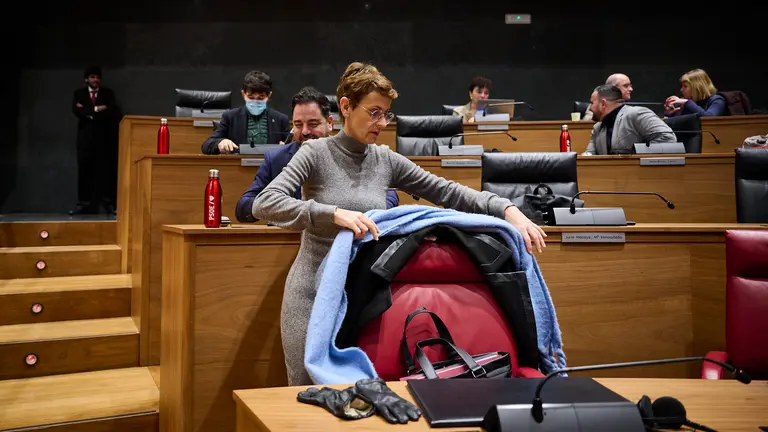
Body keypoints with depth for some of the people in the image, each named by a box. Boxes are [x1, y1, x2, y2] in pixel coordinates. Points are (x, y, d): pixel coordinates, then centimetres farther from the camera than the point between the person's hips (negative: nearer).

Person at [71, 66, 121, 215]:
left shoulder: (108, 93, 10)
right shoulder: (79, 93, 12)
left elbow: (112, 111, -6)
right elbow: (77, 111, -3)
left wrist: (89, 112, -8)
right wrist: (96, 109, -11)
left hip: (104, 137, -1)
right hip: (86, 136, 1)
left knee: (105, 170, -5)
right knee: (85, 170, -2)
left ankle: (108, 203, -3)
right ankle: (84, 204, 0)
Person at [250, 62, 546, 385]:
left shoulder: (387, 162, 3)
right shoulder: (317, 154, -10)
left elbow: (447, 193, 1)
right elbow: (265, 204, -22)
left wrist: (507, 210, -12)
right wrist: (333, 213, -33)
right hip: (314, 294, -4)